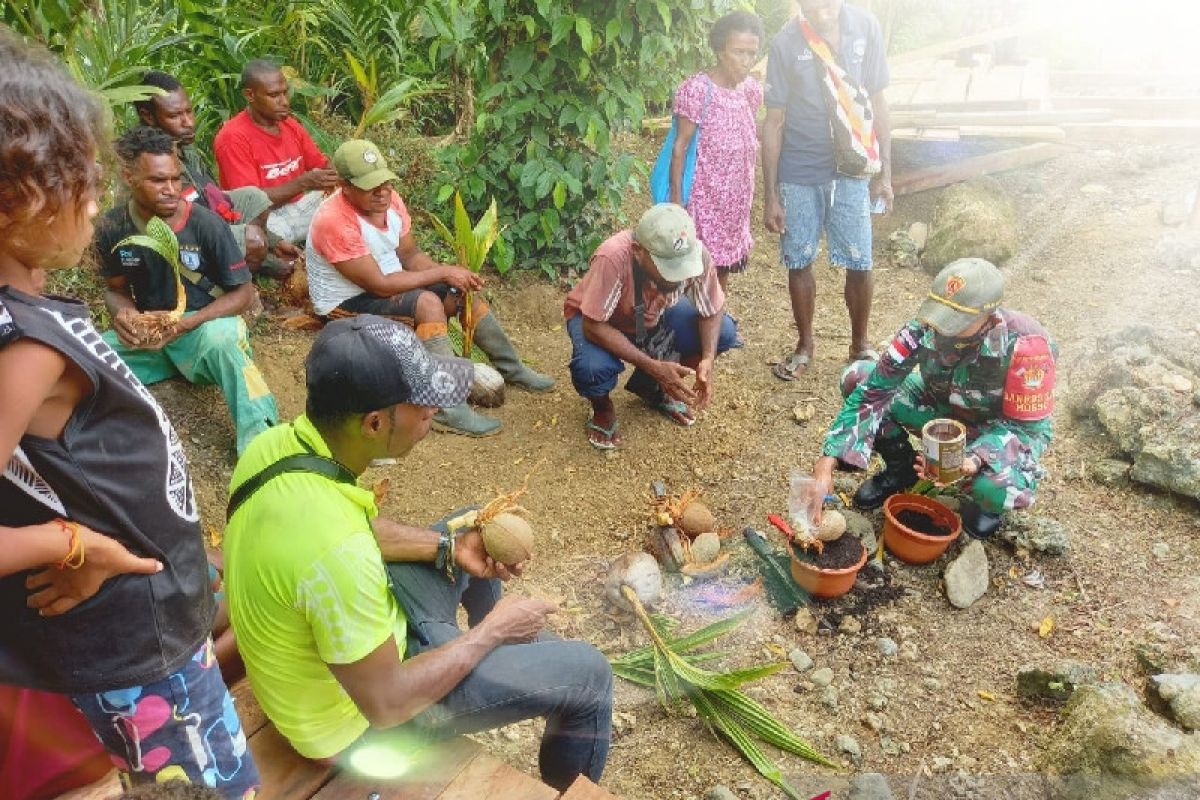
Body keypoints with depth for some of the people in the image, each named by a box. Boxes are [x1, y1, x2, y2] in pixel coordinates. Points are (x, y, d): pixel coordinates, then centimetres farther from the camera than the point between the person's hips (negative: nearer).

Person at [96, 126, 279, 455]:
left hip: (203, 326, -4)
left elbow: (243, 292, -11)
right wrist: (124, 314, -15)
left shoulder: (205, 223, -16)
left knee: (222, 338, -40)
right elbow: (116, 289, 11)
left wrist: (184, 324, -24)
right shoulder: (113, 228, -4)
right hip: (148, 333, 4)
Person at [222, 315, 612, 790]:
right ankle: (566, 790, 27)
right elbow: (387, 703, -28)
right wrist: (492, 630, -15)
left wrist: (449, 545, -3)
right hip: (359, 715, -7)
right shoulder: (334, 551, -41)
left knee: (470, 528, 20)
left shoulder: (280, 442, -16)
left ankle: (509, 649, 45)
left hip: (346, 627, 8)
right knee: (588, 676, -4)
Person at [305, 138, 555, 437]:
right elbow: (379, 285, -29)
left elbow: (411, 256, 3)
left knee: (462, 291, -1)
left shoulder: (389, 200, -6)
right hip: (349, 304, -8)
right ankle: (448, 408, -30)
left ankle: (511, 368, 16)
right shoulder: (334, 222, -29)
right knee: (427, 303, -30)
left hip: (384, 286, 8)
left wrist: (453, 274, -16)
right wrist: (443, 272, -23)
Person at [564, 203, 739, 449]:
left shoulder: (696, 253, -28)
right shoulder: (613, 258, -40)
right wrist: (654, 367, -37)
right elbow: (593, 326, -34)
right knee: (592, 369, -36)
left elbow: (713, 310, -12)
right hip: (600, 320, -4)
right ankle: (603, 410, 3)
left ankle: (654, 388, 11)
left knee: (725, 331, -14)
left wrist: (707, 359, -30)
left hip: (655, 316, 4)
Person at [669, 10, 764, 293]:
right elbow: (680, 146, -13)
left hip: (737, 197, 7)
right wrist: (676, 197, -16)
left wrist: (747, 190, 15)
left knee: (725, 262, 17)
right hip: (704, 196, -6)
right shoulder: (696, 89, -15)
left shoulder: (752, 89, 4)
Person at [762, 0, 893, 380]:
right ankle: (804, 345, 25)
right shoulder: (785, 42, -9)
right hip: (798, 173, -1)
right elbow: (774, 122, -6)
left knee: (859, 263, 1)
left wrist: (885, 171, 1)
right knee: (799, 262, 6)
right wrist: (770, 195, -6)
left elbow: (877, 103, 2)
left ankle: (860, 344, 22)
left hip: (851, 169, 1)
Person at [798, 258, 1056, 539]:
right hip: (941, 409, 3)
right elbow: (871, 391, -25)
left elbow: (1032, 428, -24)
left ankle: (981, 496, 3)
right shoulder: (922, 329, -26)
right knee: (858, 377, -20)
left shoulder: (1025, 346, -34)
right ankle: (901, 467, 5)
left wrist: (975, 460, -44)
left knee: (1005, 487, -38)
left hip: (997, 428, -3)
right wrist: (826, 465, -35)